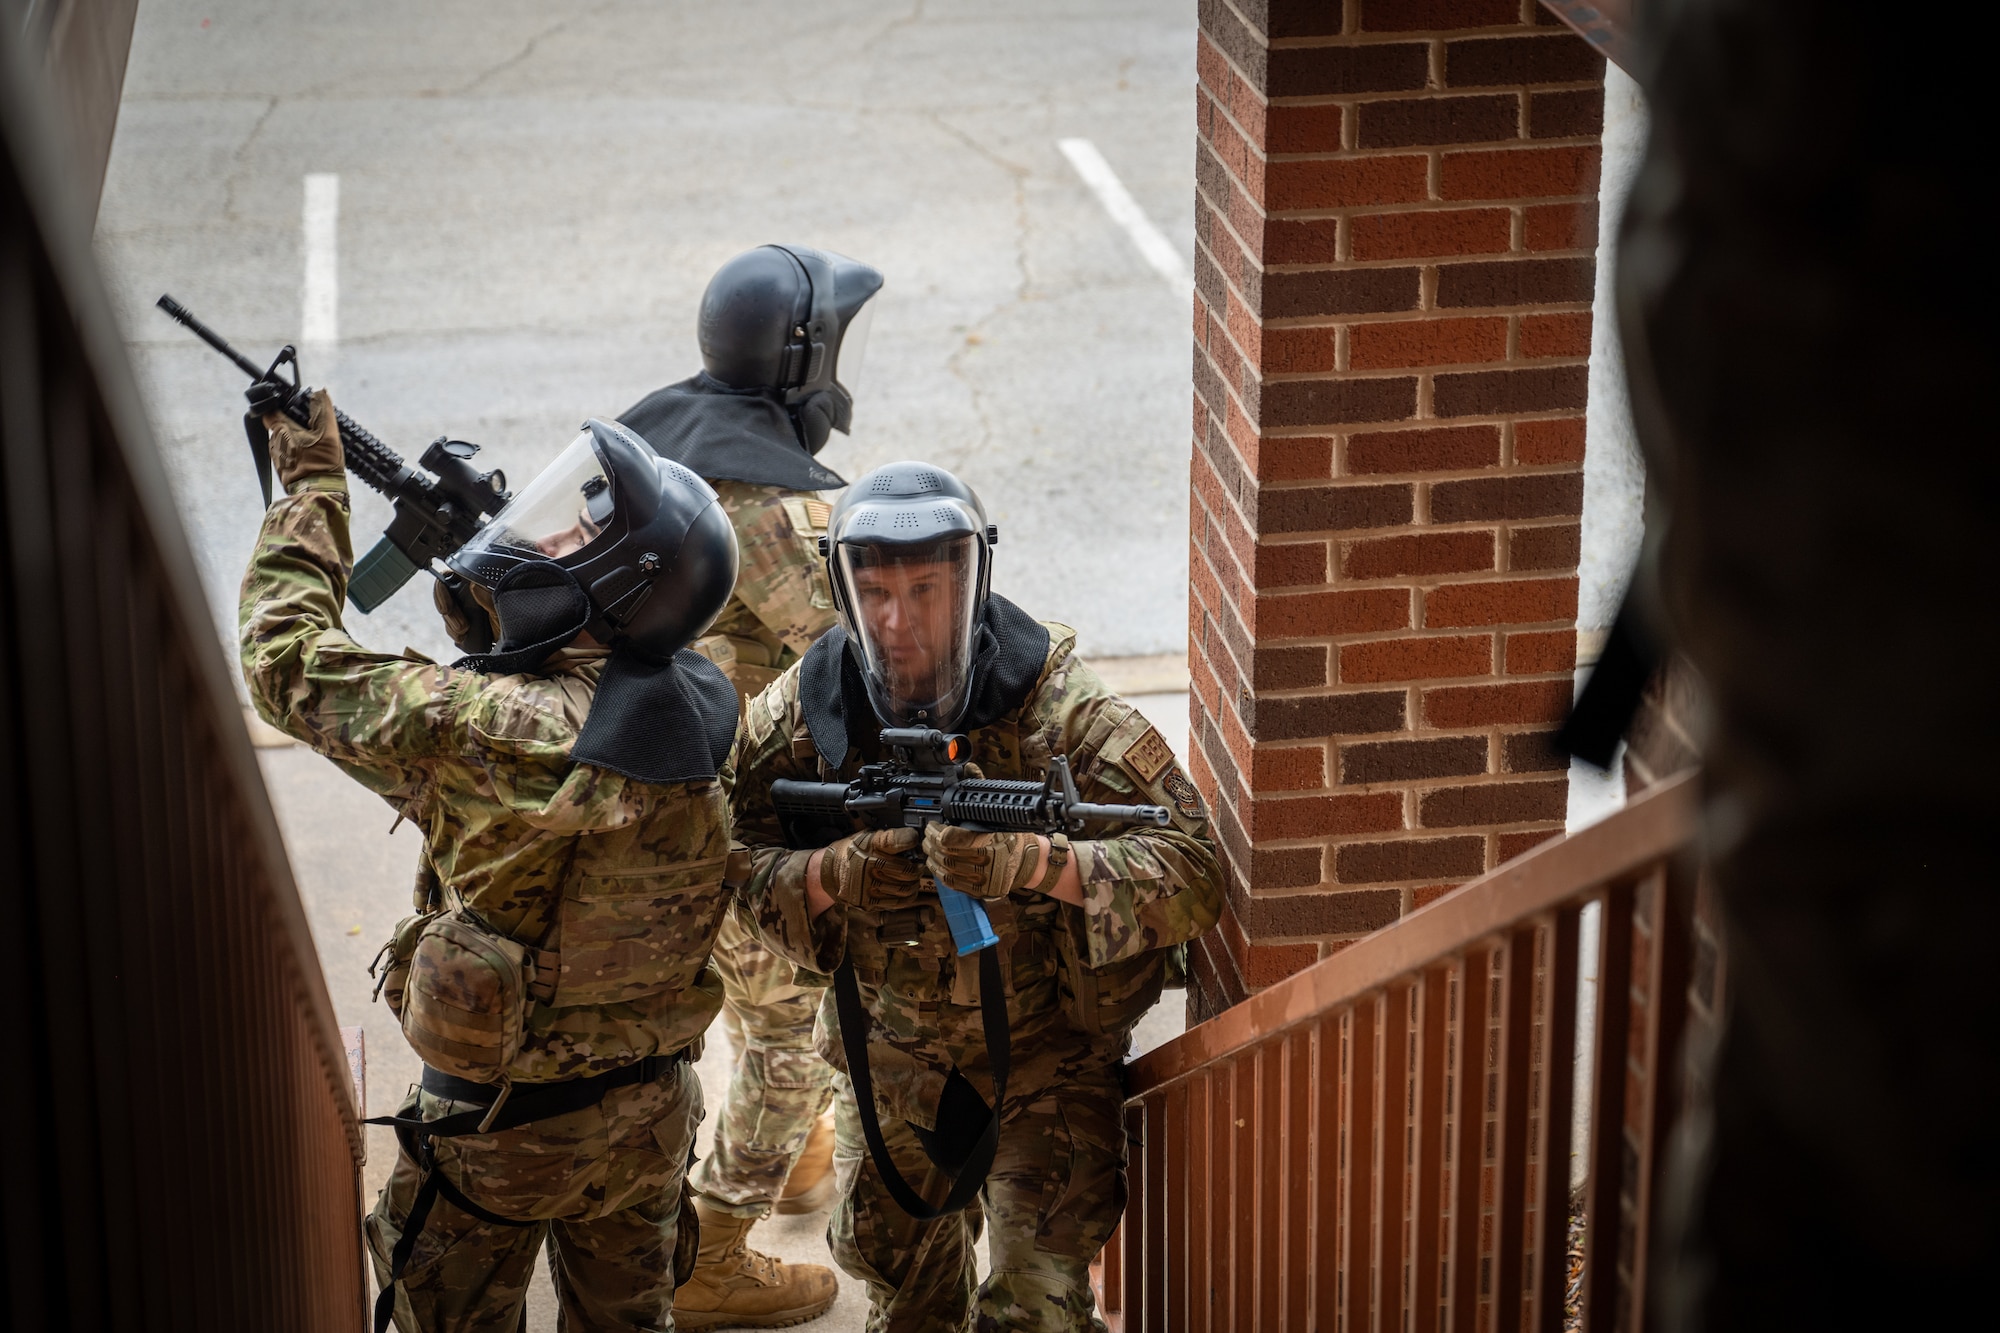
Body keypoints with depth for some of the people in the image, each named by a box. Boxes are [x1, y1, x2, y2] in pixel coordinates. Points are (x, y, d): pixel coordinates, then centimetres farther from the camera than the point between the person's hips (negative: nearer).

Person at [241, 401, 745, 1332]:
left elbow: (290, 659, -19)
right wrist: (475, 539, 4)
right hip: (654, 1109, 5)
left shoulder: (483, 733, -31)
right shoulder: (700, 713, -12)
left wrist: (312, 483, -8)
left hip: (499, 1129, -5)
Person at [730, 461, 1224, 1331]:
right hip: (892, 1050, 4)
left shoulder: (1063, 713, -26)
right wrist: (837, 875, -36)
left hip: (1048, 1043, -4)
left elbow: (1194, 879, -32)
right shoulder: (803, 712, -14)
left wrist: (1024, 862, -46)